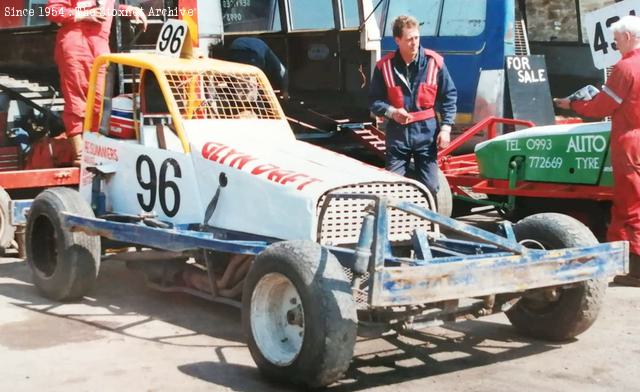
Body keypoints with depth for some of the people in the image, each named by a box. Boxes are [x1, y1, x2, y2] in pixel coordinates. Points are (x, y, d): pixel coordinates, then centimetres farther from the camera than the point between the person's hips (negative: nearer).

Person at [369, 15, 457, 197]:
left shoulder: (434, 62, -4)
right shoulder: (384, 66, -5)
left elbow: (449, 96, 4)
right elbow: (374, 101, 3)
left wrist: (445, 128, -3)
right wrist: (391, 111, -17)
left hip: (427, 132, 0)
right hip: (398, 133, 0)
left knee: (430, 187, 3)